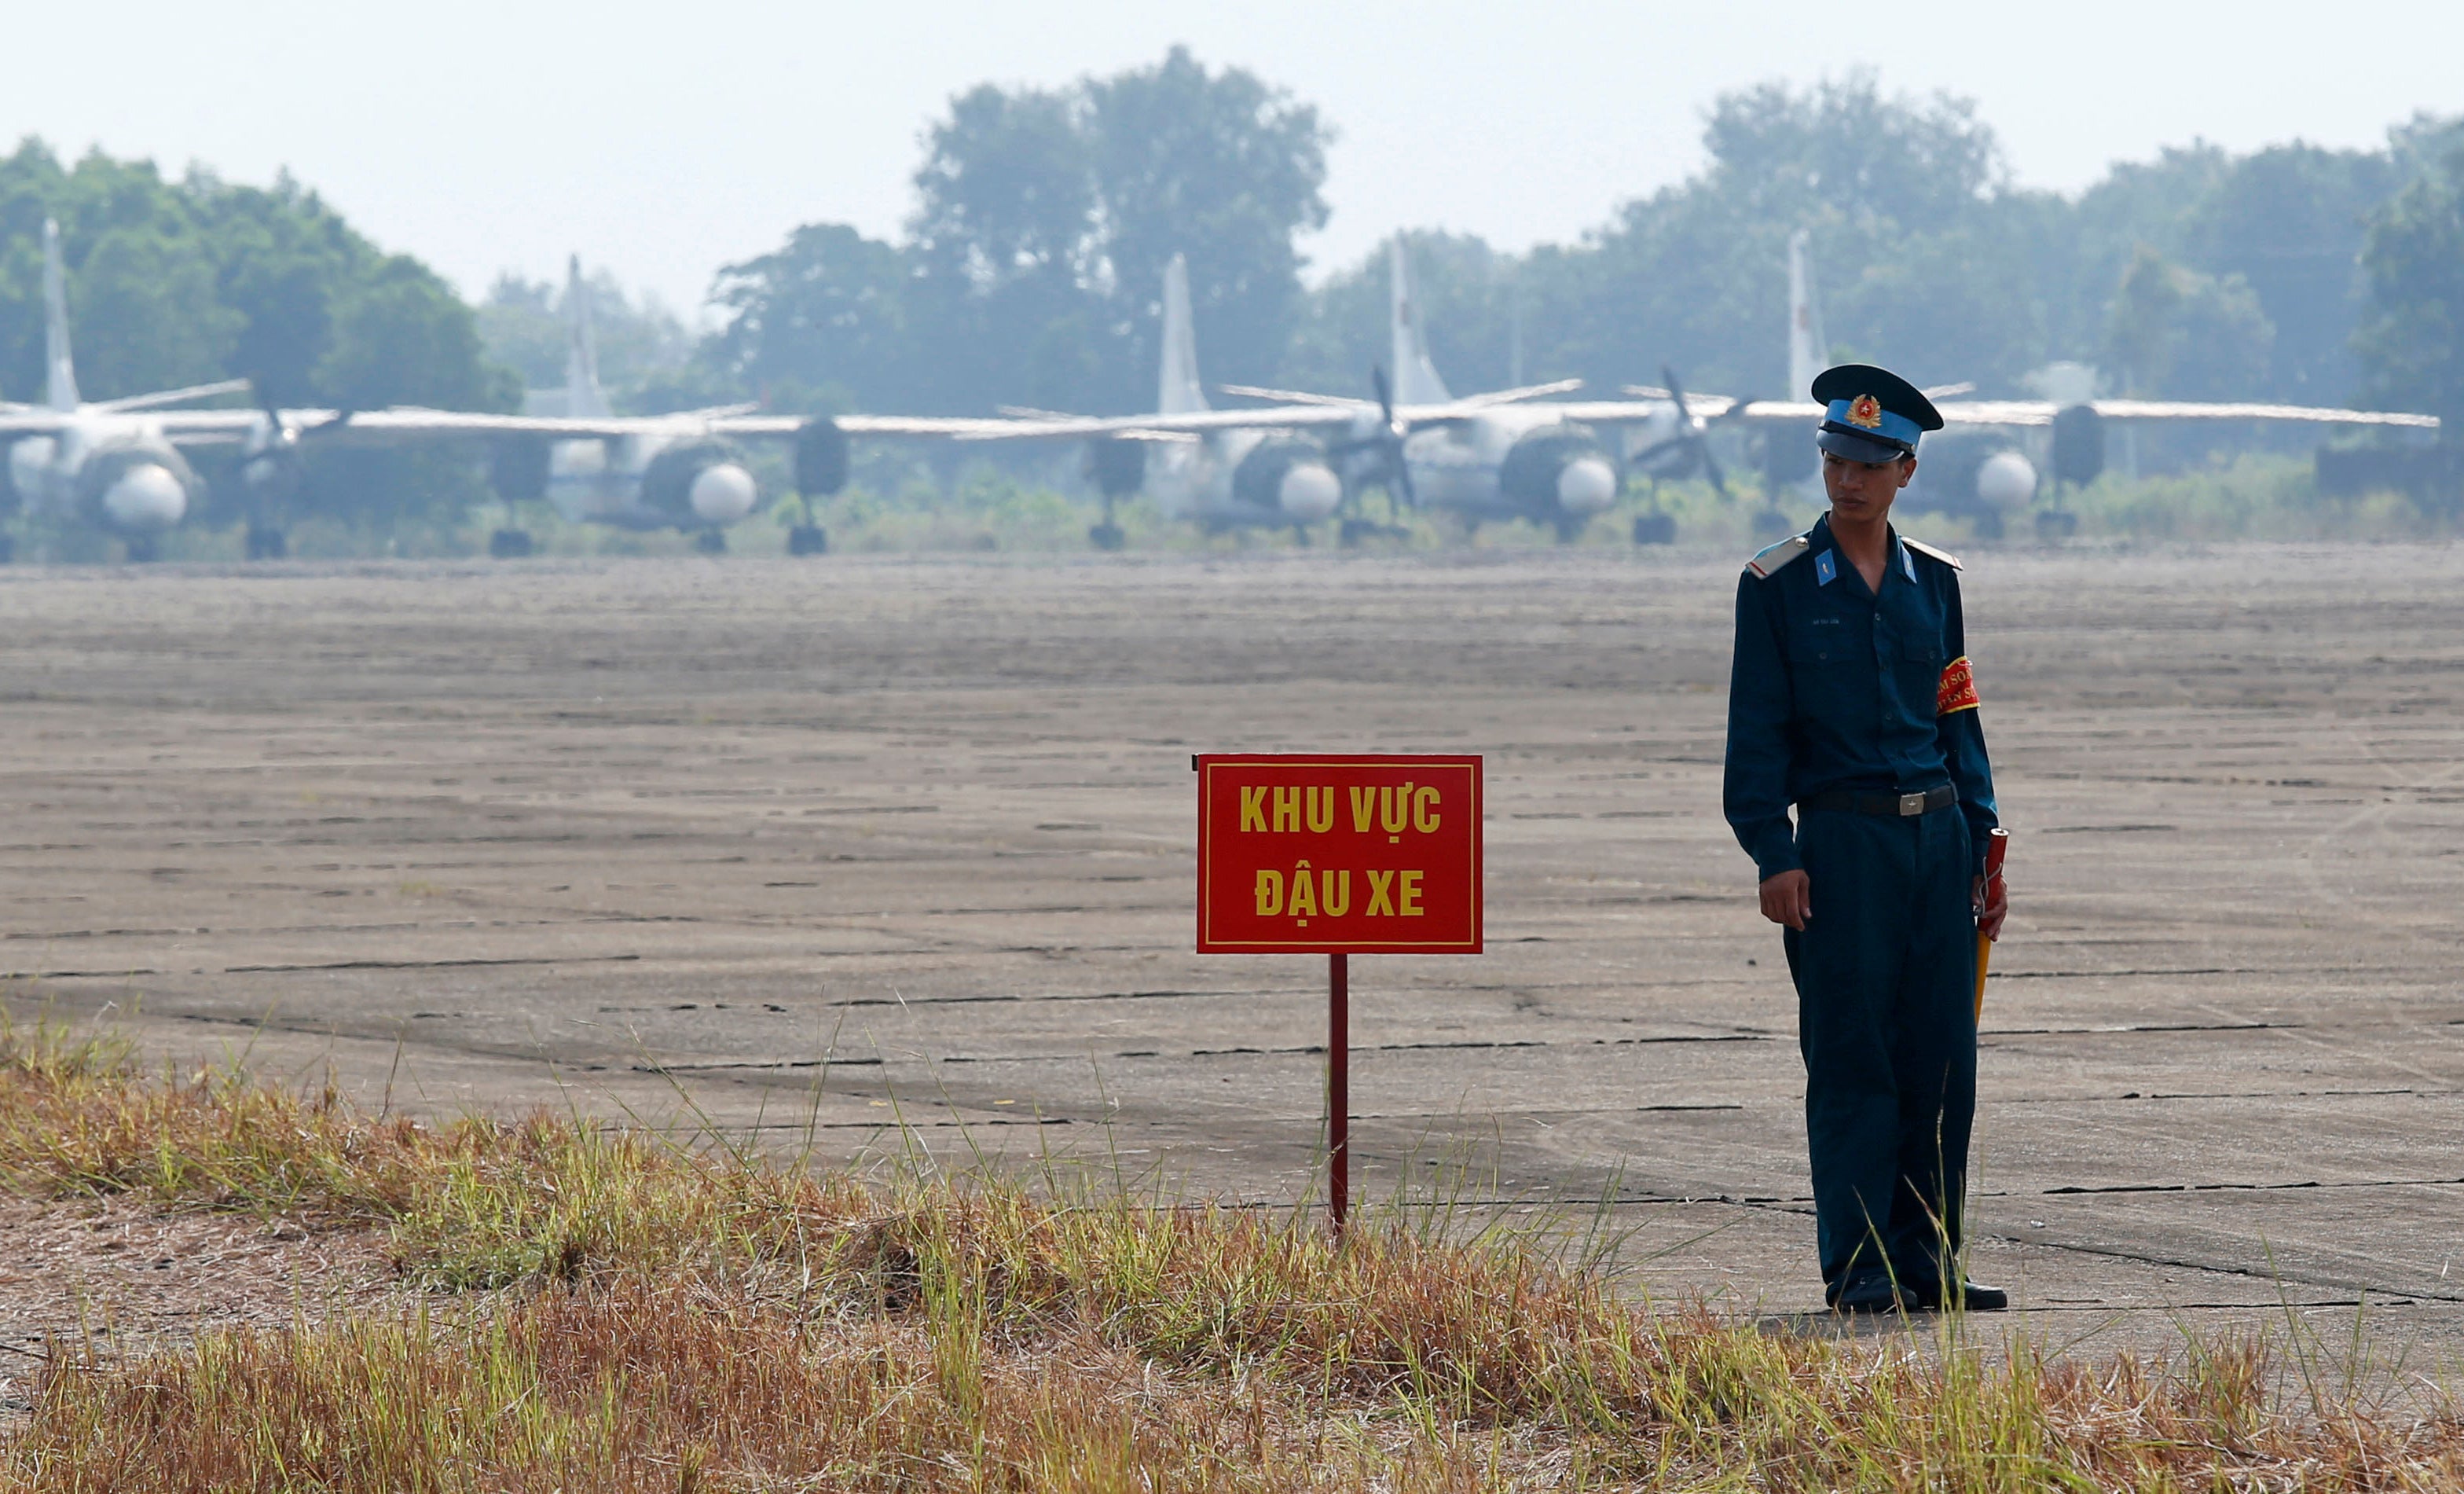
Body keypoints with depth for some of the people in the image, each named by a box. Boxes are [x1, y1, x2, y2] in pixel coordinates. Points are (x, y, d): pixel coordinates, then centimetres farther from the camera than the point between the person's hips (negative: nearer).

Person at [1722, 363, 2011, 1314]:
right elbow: (1757, 730, -2)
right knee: (1852, 1057, -4)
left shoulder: (1933, 581, 12)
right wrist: (1773, 856, -10)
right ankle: (1859, 1267, 0)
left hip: (1936, 836, 4)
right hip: (1842, 840, -4)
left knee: (1942, 1057, 3)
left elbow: (1958, 719, 15)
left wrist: (1979, 847, 10)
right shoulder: (1778, 585, 0)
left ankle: (1927, 1260, 9)